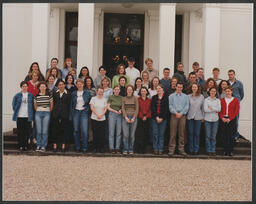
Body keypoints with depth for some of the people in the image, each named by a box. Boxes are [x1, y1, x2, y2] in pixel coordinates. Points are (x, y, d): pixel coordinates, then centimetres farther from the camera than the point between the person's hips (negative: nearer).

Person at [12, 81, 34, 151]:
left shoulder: (30, 95, 6)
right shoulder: (17, 95, 3)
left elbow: (33, 105, 12)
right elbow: (14, 104, 11)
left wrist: (31, 114, 6)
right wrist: (16, 112, 6)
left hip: (28, 116, 1)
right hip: (19, 116, -1)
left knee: (27, 132, 2)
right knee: (20, 132, 2)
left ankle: (25, 145, 11)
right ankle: (20, 146, 9)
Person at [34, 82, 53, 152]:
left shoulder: (49, 95, 1)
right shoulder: (36, 96, 5)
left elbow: (51, 104, 9)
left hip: (46, 113, -1)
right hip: (38, 113, 1)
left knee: (45, 131, -3)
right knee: (39, 131, 1)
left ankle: (43, 146, 3)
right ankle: (38, 145, 10)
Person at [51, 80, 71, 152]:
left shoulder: (68, 94, 5)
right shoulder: (54, 93, 11)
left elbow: (68, 105, 2)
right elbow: (53, 103, 10)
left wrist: (67, 114, -3)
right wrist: (53, 111, 2)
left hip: (64, 113, -1)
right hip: (55, 113, 2)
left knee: (64, 129, 1)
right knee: (55, 129, 0)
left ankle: (63, 145, 7)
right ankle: (55, 145, 6)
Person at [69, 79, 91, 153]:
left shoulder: (87, 93, 5)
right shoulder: (74, 93, 9)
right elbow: (71, 104, 9)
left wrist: (87, 109, -2)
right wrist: (70, 115, 5)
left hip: (84, 112, -2)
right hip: (76, 112, 2)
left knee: (84, 131, -10)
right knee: (76, 130, 4)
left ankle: (84, 147, -4)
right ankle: (77, 147, 13)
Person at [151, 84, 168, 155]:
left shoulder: (166, 98, 4)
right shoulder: (154, 97, 9)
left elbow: (166, 109, -2)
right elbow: (152, 108, 1)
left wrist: (161, 118, -10)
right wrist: (156, 117, -9)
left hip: (163, 119, -1)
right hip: (154, 118, 1)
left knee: (161, 134, 1)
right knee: (155, 134, -1)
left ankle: (160, 149, 6)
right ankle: (155, 149, 5)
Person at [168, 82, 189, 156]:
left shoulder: (185, 96, 13)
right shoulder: (171, 96, 11)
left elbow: (187, 106, 2)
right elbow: (170, 106, 1)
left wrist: (181, 113, -10)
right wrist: (176, 113, -13)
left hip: (182, 116, 1)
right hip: (174, 115, -1)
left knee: (182, 133, 3)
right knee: (173, 133, -3)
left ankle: (181, 149, 8)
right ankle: (171, 149, -1)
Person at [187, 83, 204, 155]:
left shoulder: (201, 97, 5)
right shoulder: (188, 96, 4)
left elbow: (203, 107, 8)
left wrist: (203, 116, 7)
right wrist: (185, 114, 1)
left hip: (198, 117, 0)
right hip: (190, 117, 0)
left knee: (197, 133, 1)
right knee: (190, 133, 2)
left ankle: (196, 149, 9)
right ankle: (191, 149, 10)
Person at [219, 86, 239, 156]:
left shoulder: (235, 100, 2)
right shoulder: (222, 100, 9)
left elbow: (236, 111, -3)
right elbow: (220, 110, 8)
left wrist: (230, 119, -11)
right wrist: (222, 117, -8)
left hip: (231, 119, -2)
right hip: (223, 119, 2)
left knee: (231, 135, -2)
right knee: (224, 135, 3)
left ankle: (230, 151, 5)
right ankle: (225, 150, 11)